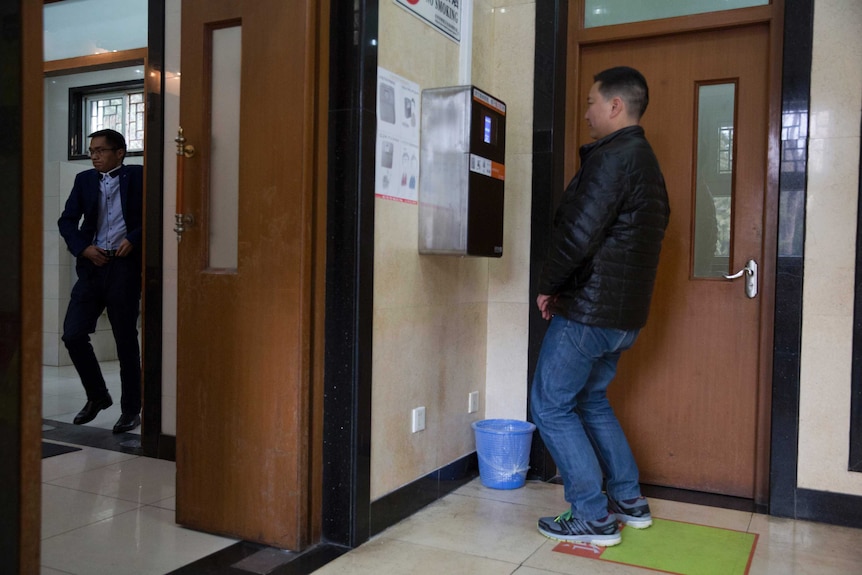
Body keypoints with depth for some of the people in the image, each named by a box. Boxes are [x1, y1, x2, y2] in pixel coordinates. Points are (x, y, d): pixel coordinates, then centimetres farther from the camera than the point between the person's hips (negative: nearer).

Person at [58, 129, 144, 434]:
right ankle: (97, 395, 21)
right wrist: (83, 248, -5)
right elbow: (67, 220, 11)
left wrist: (134, 239, -14)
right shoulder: (84, 180, 13)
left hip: (125, 266, -4)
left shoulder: (137, 177, 1)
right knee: (73, 334, -1)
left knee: (126, 341, 2)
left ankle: (131, 409, 14)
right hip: (92, 265, 5)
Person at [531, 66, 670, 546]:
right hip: (627, 313, 10)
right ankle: (630, 500, 28)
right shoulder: (648, 161, 16)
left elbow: (578, 234, -26)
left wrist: (548, 286, -9)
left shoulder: (611, 159, -17)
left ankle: (593, 517, 6)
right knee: (591, 400, 23)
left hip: (589, 310, -10)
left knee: (551, 405, 1)